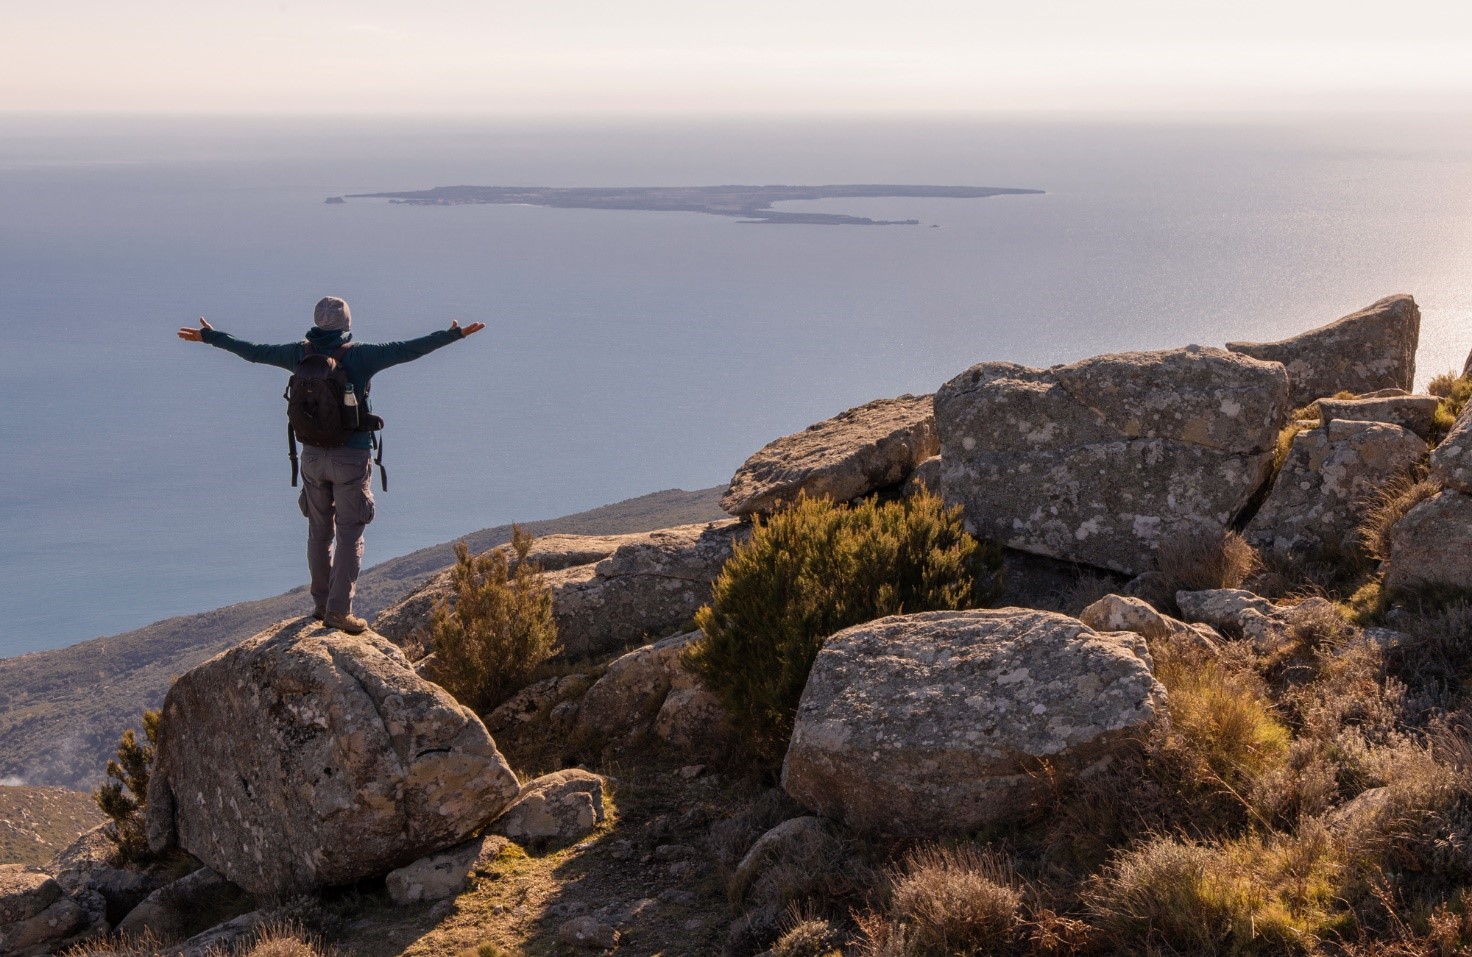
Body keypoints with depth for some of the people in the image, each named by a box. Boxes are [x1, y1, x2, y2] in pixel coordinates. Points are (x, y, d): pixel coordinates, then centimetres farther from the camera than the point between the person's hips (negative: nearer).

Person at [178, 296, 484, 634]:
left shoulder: (301, 353, 1)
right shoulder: (360, 355, -10)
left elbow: (252, 351, 10)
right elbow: (408, 350, -15)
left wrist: (209, 336, 24)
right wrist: (454, 334, -10)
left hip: (312, 454, 4)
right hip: (352, 457, -4)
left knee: (319, 531, 16)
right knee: (349, 535, 1)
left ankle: (321, 604, 25)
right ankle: (339, 610, -2)